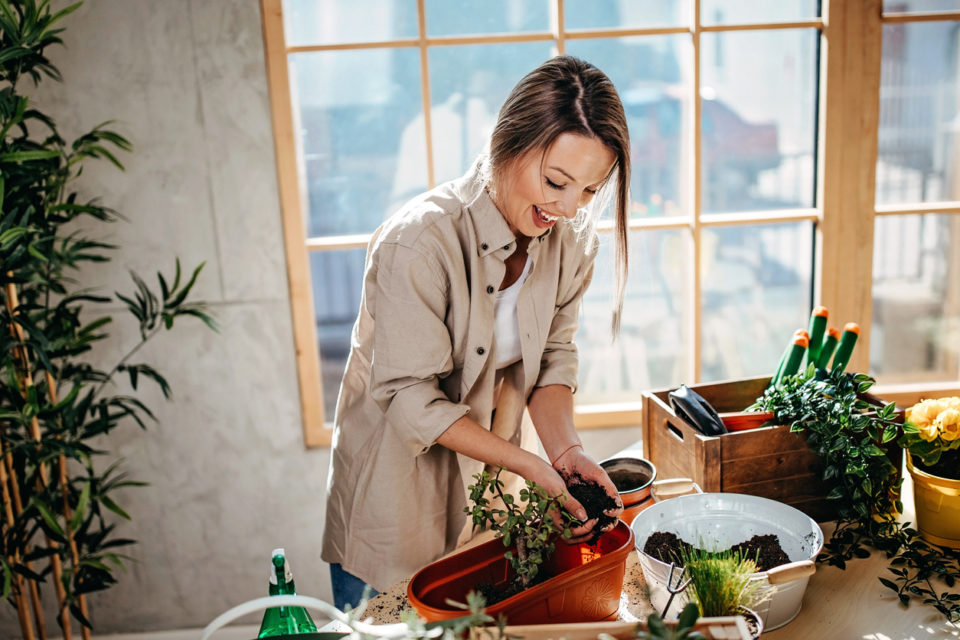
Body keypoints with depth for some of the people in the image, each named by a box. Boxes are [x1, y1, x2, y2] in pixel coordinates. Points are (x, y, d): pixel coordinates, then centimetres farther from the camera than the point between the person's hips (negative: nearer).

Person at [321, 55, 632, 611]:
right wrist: (530, 464, -27)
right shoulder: (421, 242, -29)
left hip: (494, 474, 5)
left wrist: (566, 450, -18)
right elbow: (412, 398, -25)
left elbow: (552, 357, -1)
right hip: (398, 471, -5)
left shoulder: (571, 241, -9)